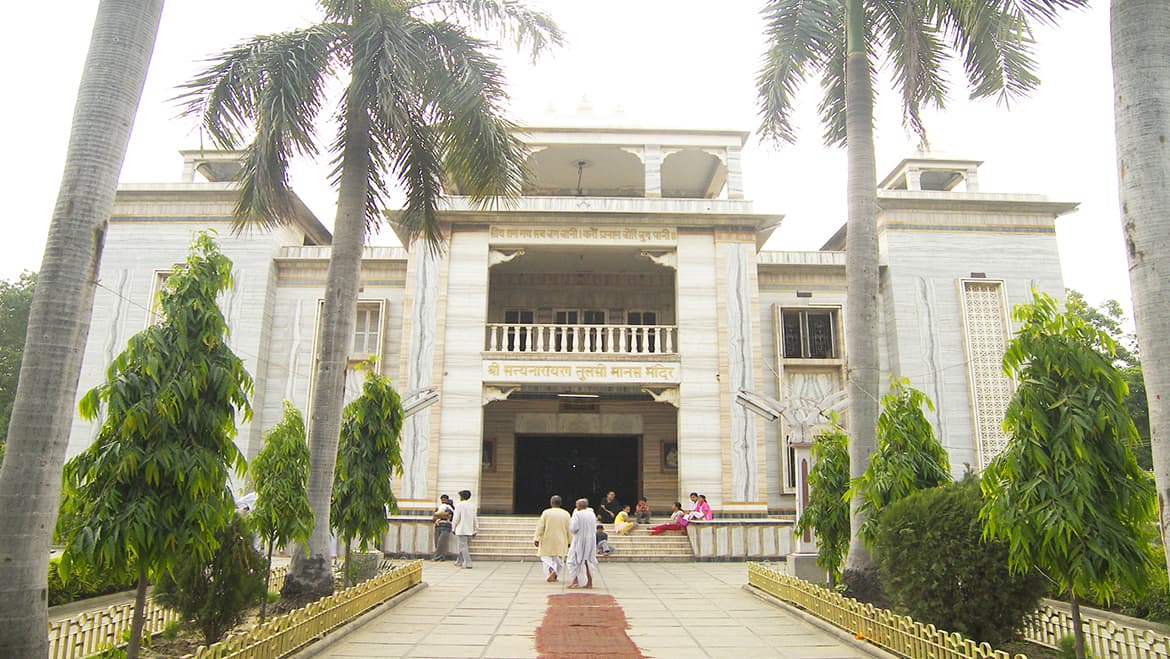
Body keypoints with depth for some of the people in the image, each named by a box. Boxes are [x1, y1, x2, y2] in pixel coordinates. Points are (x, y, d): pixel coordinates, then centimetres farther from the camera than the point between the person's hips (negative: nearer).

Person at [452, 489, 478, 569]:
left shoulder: (459, 505, -9)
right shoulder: (472, 506, 7)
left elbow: (456, 518, -10)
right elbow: (475, 518, 10)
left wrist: (453, 528, 0)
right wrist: (476, 529, 15)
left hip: (461, 530, -6)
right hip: (470, 530, 6)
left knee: (463, 546, -5)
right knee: (463, 546, 18)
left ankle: (467, 564, -11)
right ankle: (459, 562, 29)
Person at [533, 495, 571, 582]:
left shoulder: (546, 513, -6)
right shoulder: (566, 514, -2)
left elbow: (540, 527, -7)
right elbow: (569, 529, 1)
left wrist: (536, 539, -4)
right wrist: (569, 542, 8)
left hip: (547, 541, -1)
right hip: (561, 542, 2)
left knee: (546, 557, 7)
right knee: (559, 559, 14)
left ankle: (551, 570, -17)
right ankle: (555, 575, 10)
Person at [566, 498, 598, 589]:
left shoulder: (577, 514, -13)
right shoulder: (592, 514, 6)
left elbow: (573, 528, -18)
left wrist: (571, 520, -1)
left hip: (579, 541, -6)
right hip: (591, 541, 6)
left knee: (574, 560, 4)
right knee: (588, 561, 11)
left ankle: (575, 581, -4)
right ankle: (589, 583, 9)